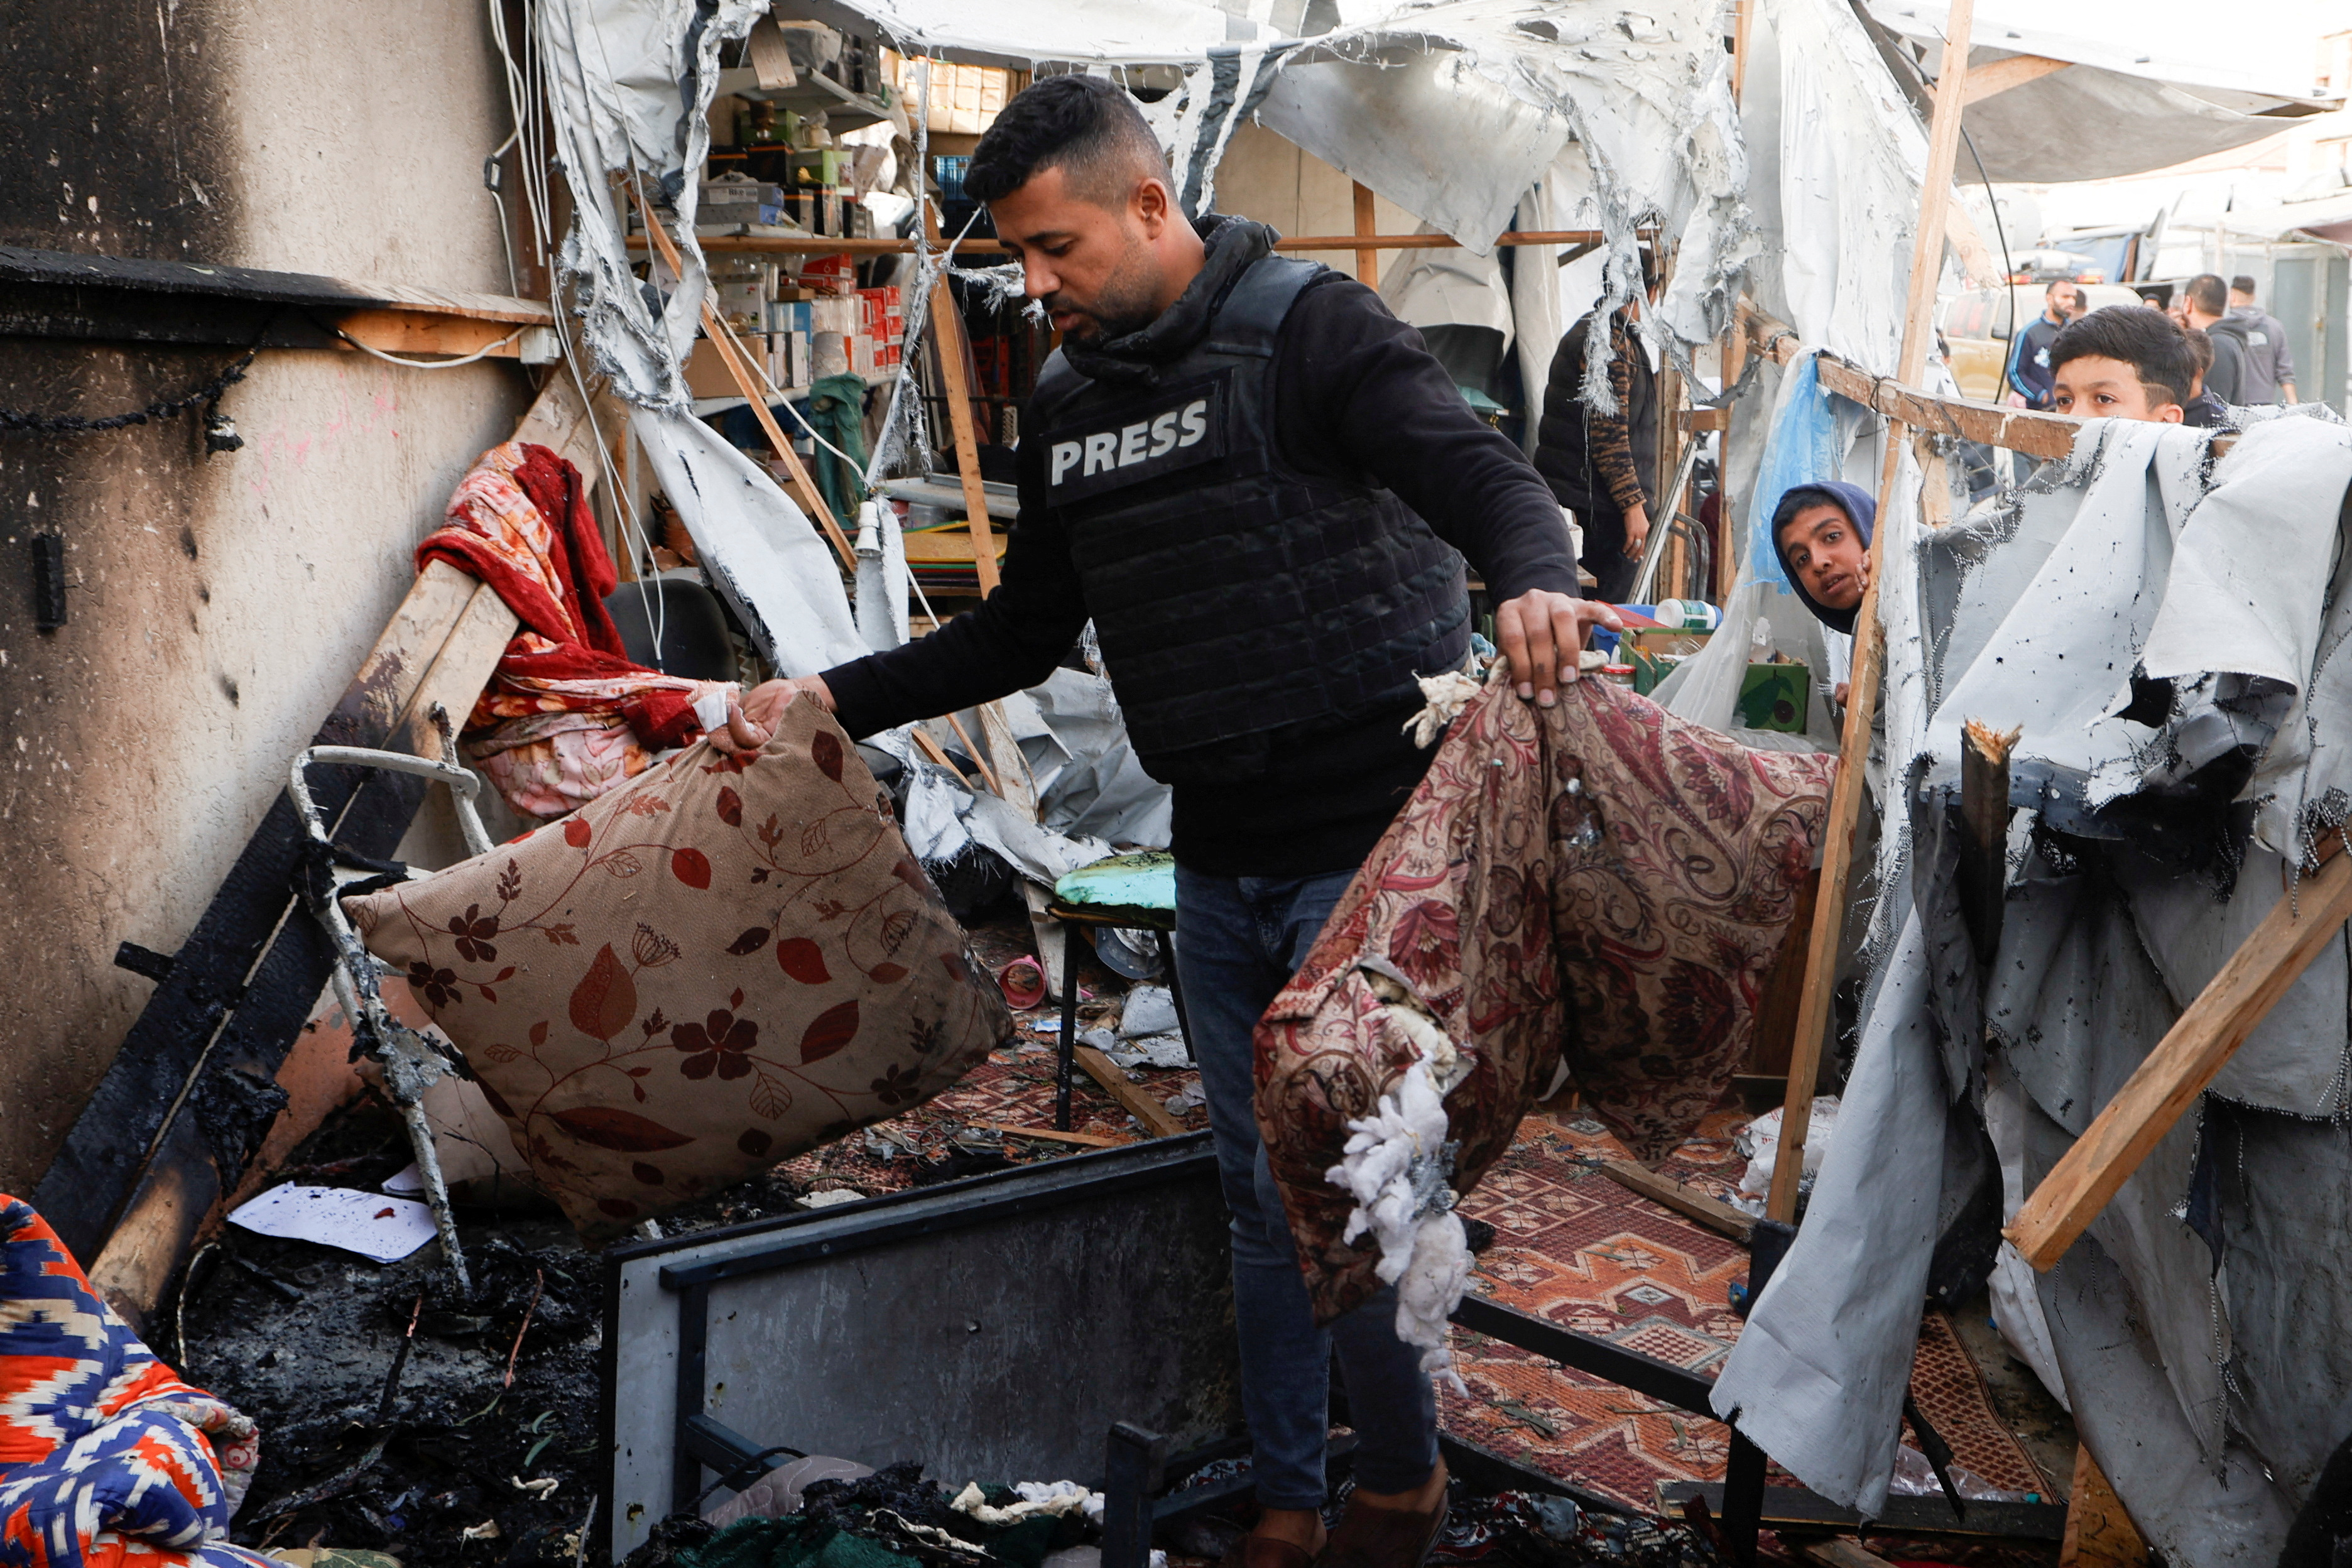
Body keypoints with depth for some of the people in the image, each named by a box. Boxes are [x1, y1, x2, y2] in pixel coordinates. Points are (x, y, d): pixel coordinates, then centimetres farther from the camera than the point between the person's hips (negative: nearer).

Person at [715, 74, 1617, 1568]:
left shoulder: (1308, 325, -9)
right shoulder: (1067, 406, 12)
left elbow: (1481, 472, -22)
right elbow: (1023, 632, 20)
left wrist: (1537, 582, -45)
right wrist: (832, 699, 13)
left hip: (1369, 839, -6)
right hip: (1218, 863, 7)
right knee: (1262, 1194, 13)